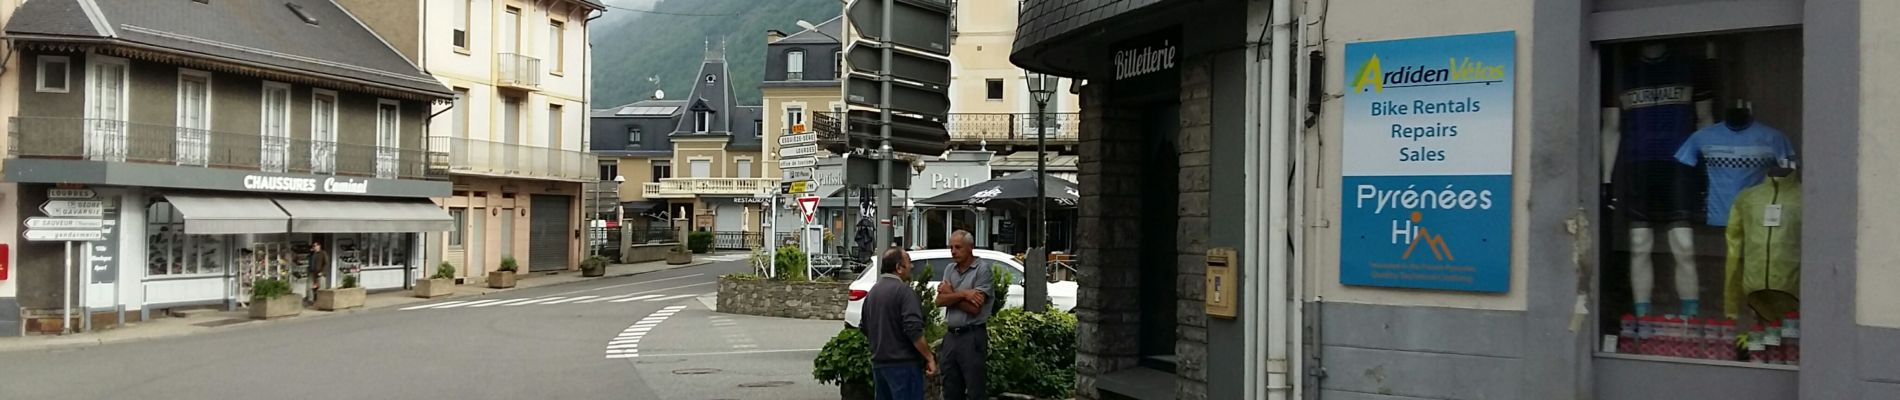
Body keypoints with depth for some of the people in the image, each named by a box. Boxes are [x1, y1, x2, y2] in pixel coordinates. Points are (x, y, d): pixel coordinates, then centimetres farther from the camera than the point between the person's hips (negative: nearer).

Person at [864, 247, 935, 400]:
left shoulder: (873, 292, 12)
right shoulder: (903, 291, -14)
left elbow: (864, 328, 21)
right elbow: (913, 330, -22)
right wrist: (930, 358, -16)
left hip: (878, 363, 8)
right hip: (903, 364, -8)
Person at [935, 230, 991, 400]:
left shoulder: (982, 269, -7)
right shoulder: (949, 270, 12)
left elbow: (974, 308, -15)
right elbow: (939, 301, -1)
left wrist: (950, 293, -4)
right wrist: (962, 294, -15)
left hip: (972, 336, -7)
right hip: (951, 335, 7)